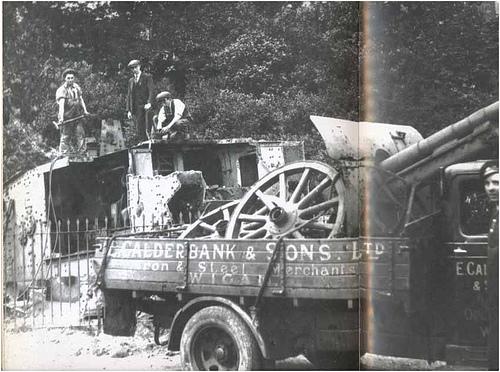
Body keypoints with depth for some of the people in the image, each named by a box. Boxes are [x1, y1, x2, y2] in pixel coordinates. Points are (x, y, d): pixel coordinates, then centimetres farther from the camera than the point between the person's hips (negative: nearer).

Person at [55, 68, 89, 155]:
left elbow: (81, 99, 20)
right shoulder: (62, 90, -10)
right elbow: (61, 104, -20)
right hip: (66, 117, -6)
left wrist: (85, 110, 11)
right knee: (66, 137, -3)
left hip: (77, 116, 6)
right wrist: (61, 117, -30)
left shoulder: (77, 87, 11)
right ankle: (64, 155, 3)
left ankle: (80, 153, 11)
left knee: (80, 135, 4)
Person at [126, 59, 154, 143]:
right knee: (137, 128, -3)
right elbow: (129, 95, 19)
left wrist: (149, 103, -21)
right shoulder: (131, 81, 22)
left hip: (144, 107, -5)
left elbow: (151, 91, -5)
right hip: (135, 109, 5)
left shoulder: (147, 77, 6)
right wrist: (128, 110, 10)